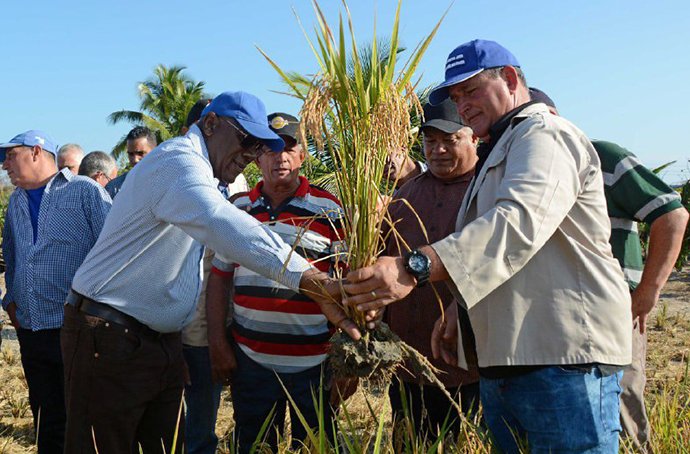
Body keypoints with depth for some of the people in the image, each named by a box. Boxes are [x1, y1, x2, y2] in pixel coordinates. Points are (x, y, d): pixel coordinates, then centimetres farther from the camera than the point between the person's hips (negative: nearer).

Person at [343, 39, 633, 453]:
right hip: (500, 360, 10)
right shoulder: (498, 152, 26)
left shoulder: (546, 135, -8)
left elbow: (519, 221, -28)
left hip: (565, 358, -10)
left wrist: (416, 268, -38)